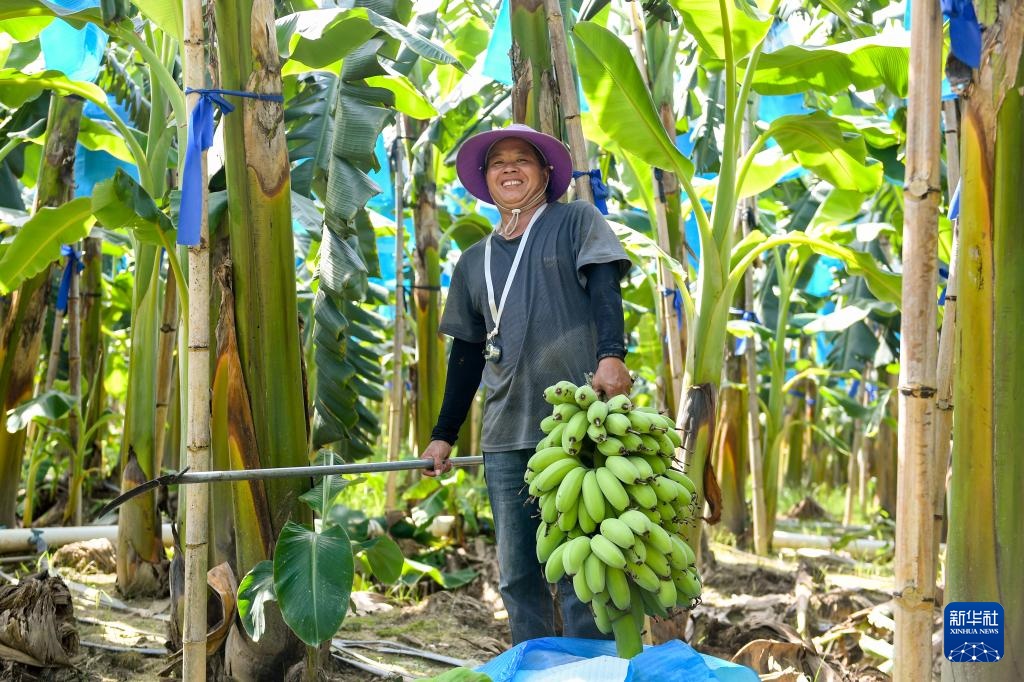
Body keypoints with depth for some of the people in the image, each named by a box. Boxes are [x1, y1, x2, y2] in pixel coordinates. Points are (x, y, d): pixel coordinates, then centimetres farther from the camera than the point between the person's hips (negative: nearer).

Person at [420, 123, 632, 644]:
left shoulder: (576, 222, 7)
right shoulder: (474, 261, 20)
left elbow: (604, 289, -8)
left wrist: (611, 355, -26)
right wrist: (444, 435, 19)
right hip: (505, 437, 5)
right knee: (517, 576, 6)